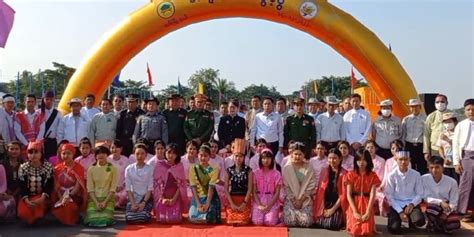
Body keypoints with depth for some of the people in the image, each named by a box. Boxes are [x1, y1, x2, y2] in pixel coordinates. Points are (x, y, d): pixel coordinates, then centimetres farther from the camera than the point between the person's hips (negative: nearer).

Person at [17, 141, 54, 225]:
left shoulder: (48, 167, -5)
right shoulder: (23, 168, -2)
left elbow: (50, 186, -10)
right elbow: (22, 187, -6)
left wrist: (42, 199, -27)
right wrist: (27, 200, -24)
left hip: (42, 197, -1)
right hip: (27, 197, 2)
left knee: (37, 212, -33)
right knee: (23, 213, -27)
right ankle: (36, 219, 8)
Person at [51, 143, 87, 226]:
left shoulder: (79, 168, -2)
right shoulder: (57, 168, 8)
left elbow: (78, 186, -9)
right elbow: (56, 186, 2)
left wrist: (69, 197, -24)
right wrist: (61, 198, -15)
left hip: (74, 196, -3)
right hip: (61, 196, 3)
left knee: (70, 207, -35)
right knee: (57, 209, -28)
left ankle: (72, 220, -6)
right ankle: (63, 220, 2)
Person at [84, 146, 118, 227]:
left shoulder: (112, 168, -1)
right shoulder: (91, 169, 3)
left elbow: (113, 188, -3)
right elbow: (90, 189, 0)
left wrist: (105, 202, -13)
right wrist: (96, 203, -11)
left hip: (108, 198, -1)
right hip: (94, 198, 1)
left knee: (105, 221, -21)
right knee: (92, 220, -19)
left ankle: (107, 213, 12)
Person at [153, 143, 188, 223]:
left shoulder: (179, 166, 3)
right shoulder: (159, 165, 1)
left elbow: (181, 184, -1)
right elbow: (157, 183, -2)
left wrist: (174, 199, -12)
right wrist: (162, 198, -12)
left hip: (176, 197, 0)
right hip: (162, 197, 0)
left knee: (176, 219, -18)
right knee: (162, 219, -16)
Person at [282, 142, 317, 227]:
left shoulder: (309, 168, -2)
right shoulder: (287, 168, -1)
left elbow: (311, 186, -3)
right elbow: (286, 187, -1)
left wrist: (301, 200, -10)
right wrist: (294, 200, -10)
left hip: (305, 200, 0)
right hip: (290, 199, 0)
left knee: (305, 222, -17)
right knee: (290, 221, -19)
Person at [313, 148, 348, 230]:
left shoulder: (344, 173, -4)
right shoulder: (324, 172, 9)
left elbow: (343, 194, -7)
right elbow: (319, 191, 8)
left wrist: (333, 209, -10)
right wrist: (323, 208, -2)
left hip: (337, 206, -3)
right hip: (324, 206, 3)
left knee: (331, 225, -20)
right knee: (320, 224, -15)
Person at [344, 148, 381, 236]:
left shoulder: (373, 175, 2)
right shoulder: (350, 175, 1)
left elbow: (372, 195, -6)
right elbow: (349, 195, -4)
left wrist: (367, 213, -17)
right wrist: (355, 212, -15)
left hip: (367, 205, 0)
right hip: (354, 205, 0)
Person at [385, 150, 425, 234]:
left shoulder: (416, 175, -2)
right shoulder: (391, 175, -7)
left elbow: (419, 194, 4)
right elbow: (389, 196, -6)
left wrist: (412, 204, -15)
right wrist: (400, 212, -14)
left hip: (411, 204, 1)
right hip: (396, 205, -1)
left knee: (420, 221, -29)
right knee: (394, 229, -21)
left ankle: (411, 220, 9)